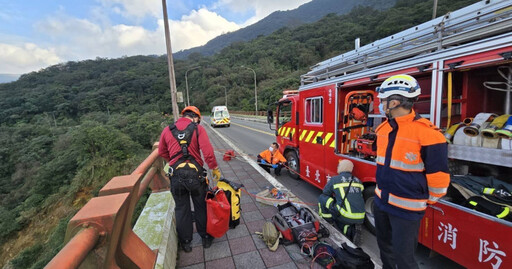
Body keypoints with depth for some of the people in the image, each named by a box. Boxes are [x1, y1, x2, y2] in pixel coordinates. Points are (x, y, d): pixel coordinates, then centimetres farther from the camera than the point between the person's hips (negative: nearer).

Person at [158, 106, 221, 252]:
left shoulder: (167, 130, 5)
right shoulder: (198, 129, -6)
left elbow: (162, 152, 14)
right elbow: (208, 151, -14)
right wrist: (215, 169, -3)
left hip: (176, 175, 3)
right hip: (195, 173, -2)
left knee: (182, 209, 19)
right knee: (201, 207, 17)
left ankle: (185, 242, 33)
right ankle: (205, 237, 33)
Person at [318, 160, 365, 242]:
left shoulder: (334, 180, -2)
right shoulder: (358, 181, 13)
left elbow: (325, 193, 11)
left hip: (345, 216, -5)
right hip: (360, 219, 6)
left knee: (322, 198, 9)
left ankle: (327, 221, 18)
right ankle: (353, 229, 11)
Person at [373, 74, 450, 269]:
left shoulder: (426, 133, -20)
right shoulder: (383, 128, 2)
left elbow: (438, 174, -13)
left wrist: (428, 200, 0)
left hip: (406, 208, -7)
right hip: (381, 201, 7)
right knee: (385, 247, 25)